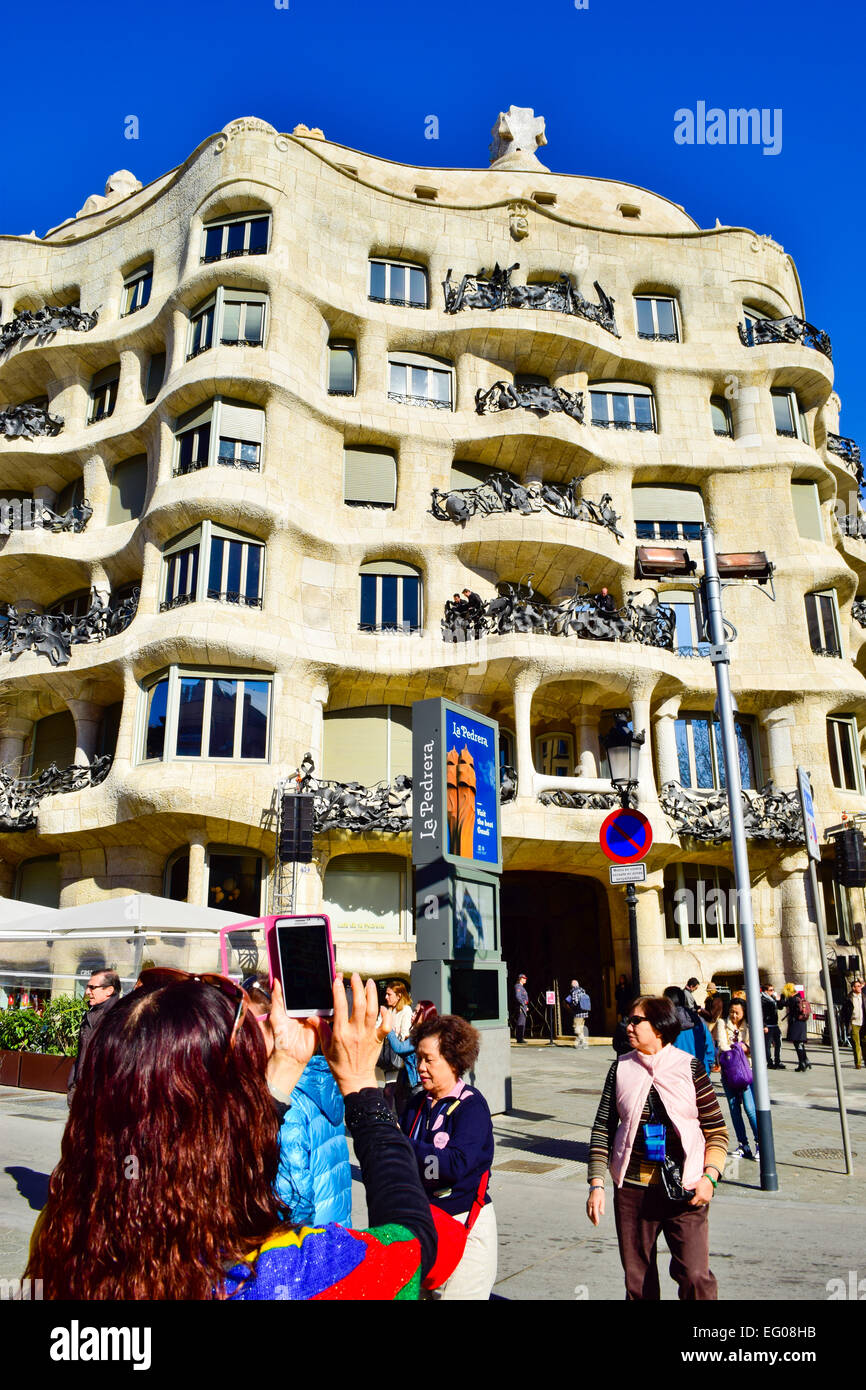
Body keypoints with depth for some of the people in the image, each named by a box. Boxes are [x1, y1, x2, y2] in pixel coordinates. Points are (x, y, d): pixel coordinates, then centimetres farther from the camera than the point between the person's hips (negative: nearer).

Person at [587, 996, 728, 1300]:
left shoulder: (689, 1067, -3)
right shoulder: (621, 1068, 3)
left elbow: (717, 1130, 2)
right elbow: (602, 1128, 4)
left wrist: (709, 1177, -11)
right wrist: (596, 1184, -2)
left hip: (684, 1190, -2)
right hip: (631, 1190, 3)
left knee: (694, 1275, -10)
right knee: (637, 1280, 10)